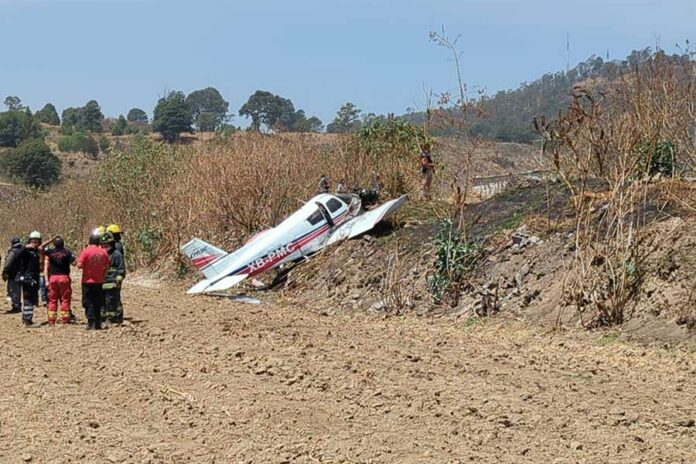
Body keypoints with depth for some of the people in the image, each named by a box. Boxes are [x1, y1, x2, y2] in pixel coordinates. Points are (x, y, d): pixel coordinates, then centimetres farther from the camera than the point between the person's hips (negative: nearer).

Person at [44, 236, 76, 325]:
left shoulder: (49, 252, -1)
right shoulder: (67, 252, -5)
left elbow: (46, 267, -1)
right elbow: (74, 263, -4)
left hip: (53, 277, 1)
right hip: (64, 277, -1)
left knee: (52, 300, 7)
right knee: (65, 299, 5)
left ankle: (51, 320, 6)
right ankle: (65, 319, 4)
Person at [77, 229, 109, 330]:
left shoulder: (86, 251, -14)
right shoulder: (104, 252, -2)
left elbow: (80, 265, -15)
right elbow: (107, 267, 5)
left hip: (88, 281, -3)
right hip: (99, 282, 4)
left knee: (89, 303, 2)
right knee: (98, 303, 12)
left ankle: (91, 323, -6)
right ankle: (98, 323, 14)